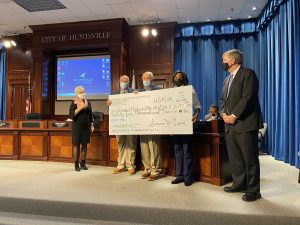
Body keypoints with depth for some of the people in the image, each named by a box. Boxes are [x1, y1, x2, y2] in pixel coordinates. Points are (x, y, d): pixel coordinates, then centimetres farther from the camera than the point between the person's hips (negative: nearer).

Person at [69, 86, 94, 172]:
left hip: (86, 126, 4)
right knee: (76, 145, 0)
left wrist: (92, 125, 11)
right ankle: (76, 164, 9)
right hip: (77, 126, -4)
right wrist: (80, 108, -22)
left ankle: (83, 163, 17)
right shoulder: (74, 103, -5)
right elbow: (71, 115, -16)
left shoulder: (88, 102, 9)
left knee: (85, 144, 7)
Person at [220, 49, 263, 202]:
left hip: (245, 124, -8)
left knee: (250, 159, 0)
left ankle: (253, 190, 12)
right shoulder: (227, 79, 20)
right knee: (234, 158, 14)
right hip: (230, 125, 8)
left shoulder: (248, 74, -6)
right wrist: (224, 114, 0)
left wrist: (234, 116, -18)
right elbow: (223, 100, 18)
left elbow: (247, 97, -17)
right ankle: (239, 184, 29)